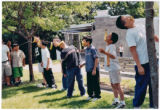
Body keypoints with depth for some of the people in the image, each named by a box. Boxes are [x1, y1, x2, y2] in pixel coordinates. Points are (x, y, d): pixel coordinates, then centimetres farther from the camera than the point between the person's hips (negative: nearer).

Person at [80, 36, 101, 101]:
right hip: (88, 70, 8)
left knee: (95, 83, 0)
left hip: (94, 69, -8)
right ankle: (90, 95, 23)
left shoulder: (92, 49, -12)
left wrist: (94, 69, -18)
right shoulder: (86, 50, 13)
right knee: (89, 83, 12)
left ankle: (97, 95, 10)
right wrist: (83, 64, 10)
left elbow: (96, 59, -15)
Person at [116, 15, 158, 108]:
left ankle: (153, 105, 28)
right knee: (141, 86, 2)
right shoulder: (130, 34, -14)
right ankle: (137, 105, 18)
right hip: (143, 64, -7)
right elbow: (133, 51, -18)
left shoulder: (141, 26, 7)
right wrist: (139, 66, -21)